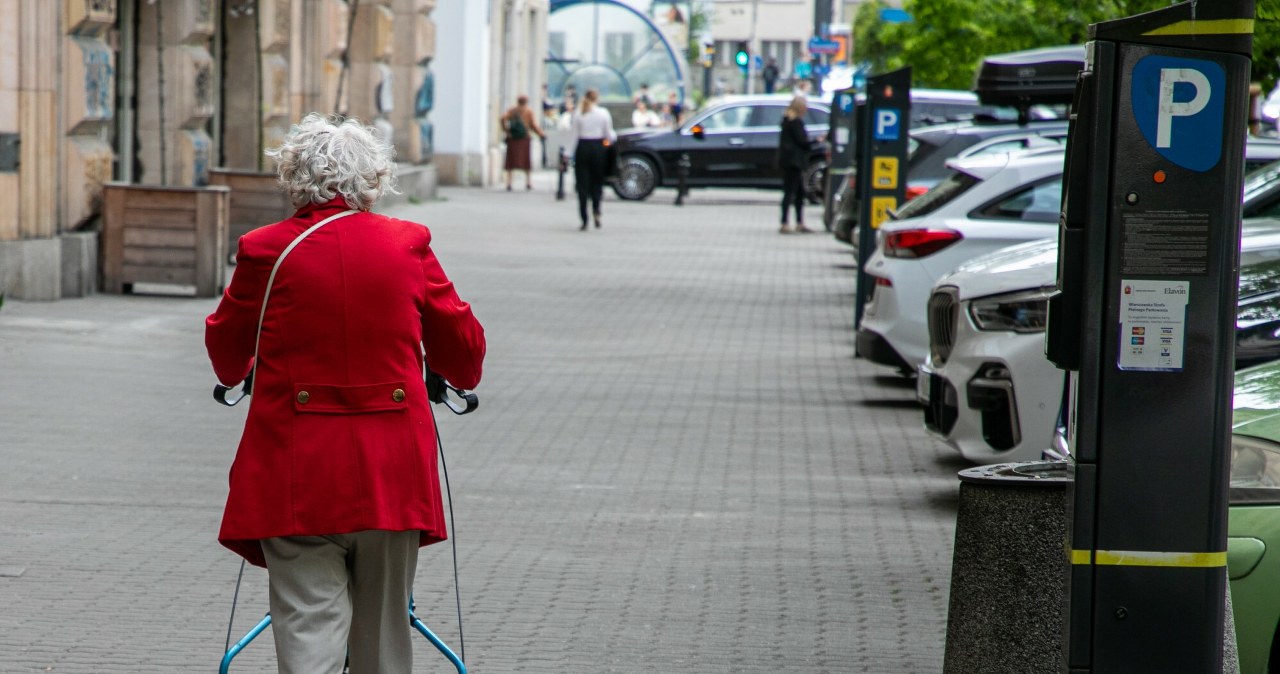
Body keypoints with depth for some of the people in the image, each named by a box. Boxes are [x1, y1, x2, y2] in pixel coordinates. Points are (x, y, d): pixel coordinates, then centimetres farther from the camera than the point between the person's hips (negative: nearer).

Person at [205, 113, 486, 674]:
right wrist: (460, 378, 35)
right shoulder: (408, 244, 1)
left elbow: (226, 352, 11)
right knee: (384, 628, 16)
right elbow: (463, 346, 12)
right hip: (391, 473, 2)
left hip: (296, 469, -2)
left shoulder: (265, 250, -4)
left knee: (307, 627, -2)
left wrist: (240, 372, 35)